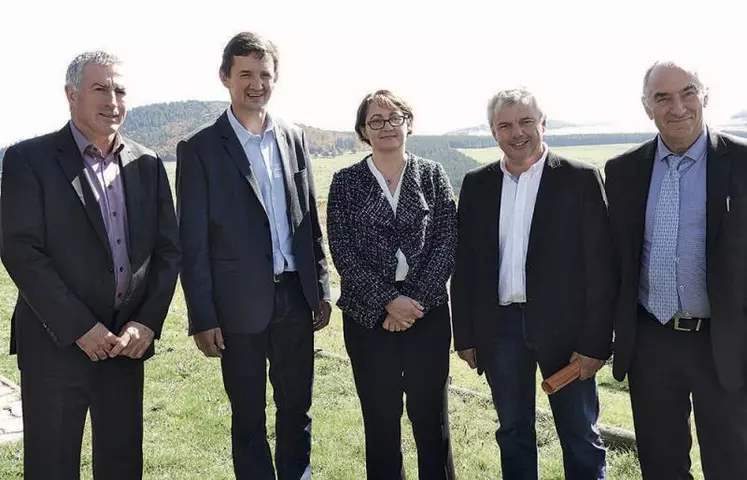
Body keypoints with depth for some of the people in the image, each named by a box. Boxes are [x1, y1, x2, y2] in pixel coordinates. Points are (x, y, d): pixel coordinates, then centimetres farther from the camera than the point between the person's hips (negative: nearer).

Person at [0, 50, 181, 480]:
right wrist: (80, 327, -15)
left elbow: (168, 248, 7)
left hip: (127, 341, 4)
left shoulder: (147, 164, 8)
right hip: (56, 343, -3)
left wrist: (148, 322, -5)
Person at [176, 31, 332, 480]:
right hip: (240, 305, -4)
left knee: (297, 407, 16)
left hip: (295, 296, 4)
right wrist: (202, 318, -8)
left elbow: (310, 220, 11)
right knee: (249, 416, 11)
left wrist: (322, 287, 8)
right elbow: (193, 242, -7)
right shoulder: (200, 149, -6)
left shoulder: (294, 138, 7)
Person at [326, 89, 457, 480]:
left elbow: (447, 244, -1)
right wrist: (388, 301, -13)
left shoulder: (432, 175, 5)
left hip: (428, 313, 0)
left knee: (431, 417, 6)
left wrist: (416, 300, -12)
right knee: (380, 419, 9)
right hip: (368, 315, 0)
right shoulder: (346, 181, 3)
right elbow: (342, 251, -4)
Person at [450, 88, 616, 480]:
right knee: (513, 434, 16)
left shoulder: (581, 180, -5)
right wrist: (465, 335, 3)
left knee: (580, 438, 10)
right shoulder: (476, 184, 5)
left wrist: (596, 341, -10)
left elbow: (600, 267, -7)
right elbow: (464, 264, 6)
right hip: (500, 327, 3)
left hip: (563, 326, -3)